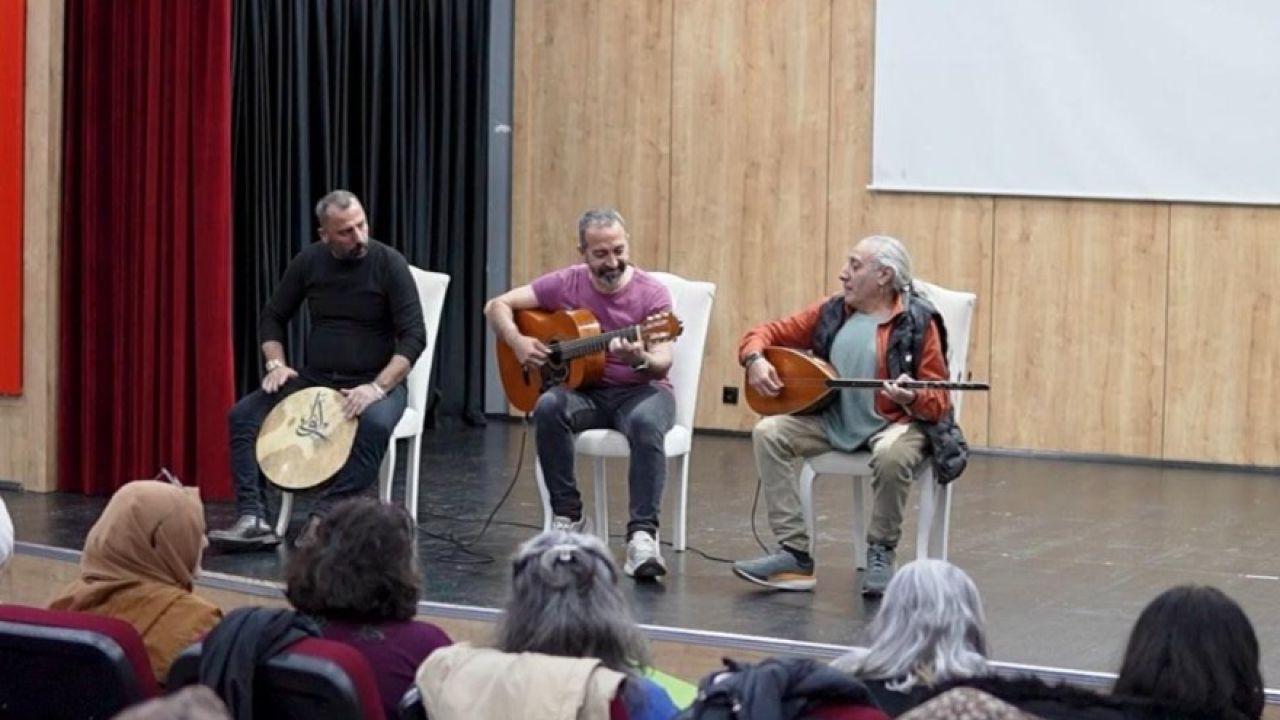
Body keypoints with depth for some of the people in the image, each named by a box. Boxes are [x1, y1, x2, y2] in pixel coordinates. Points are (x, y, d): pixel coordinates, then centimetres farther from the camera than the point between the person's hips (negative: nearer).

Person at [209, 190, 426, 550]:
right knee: (243, 414, -17)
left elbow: (414, 337, -14)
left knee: (375, 425, -39)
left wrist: (377, 387, -26)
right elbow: (272, 317, 12)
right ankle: (253, 519, -25)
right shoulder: (309, 262, 1)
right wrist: (276, 364, -7)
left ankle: (324, 519, -35)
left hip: (374, 382, -4)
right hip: (315, 379, 4)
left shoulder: (388, 264, -11)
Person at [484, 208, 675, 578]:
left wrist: (639, 359, -40)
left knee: (647, 424, -38)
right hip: (585, 390, 2)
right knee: (548, 406, -32)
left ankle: (642, 534, -38)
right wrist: (518, 343, -15)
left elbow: (662, 364, -17)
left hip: (639, 391, -2)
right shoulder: (565, 284, -1)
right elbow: (497, 305, 4)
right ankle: (567, 515, -18)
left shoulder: (651, 293, -8)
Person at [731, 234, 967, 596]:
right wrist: (755, 360, -11)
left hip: (894, 423, -5)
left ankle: (880, 554, -12)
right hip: (833, 422, 5)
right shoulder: (831, 312, 5)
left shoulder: (917, 322, -9)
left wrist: (913, 399, -32)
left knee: (891, 454, -39)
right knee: (769, 432, -17)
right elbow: (766, 333, 11)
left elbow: (937, 402, -9)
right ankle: (796, 555, -18)